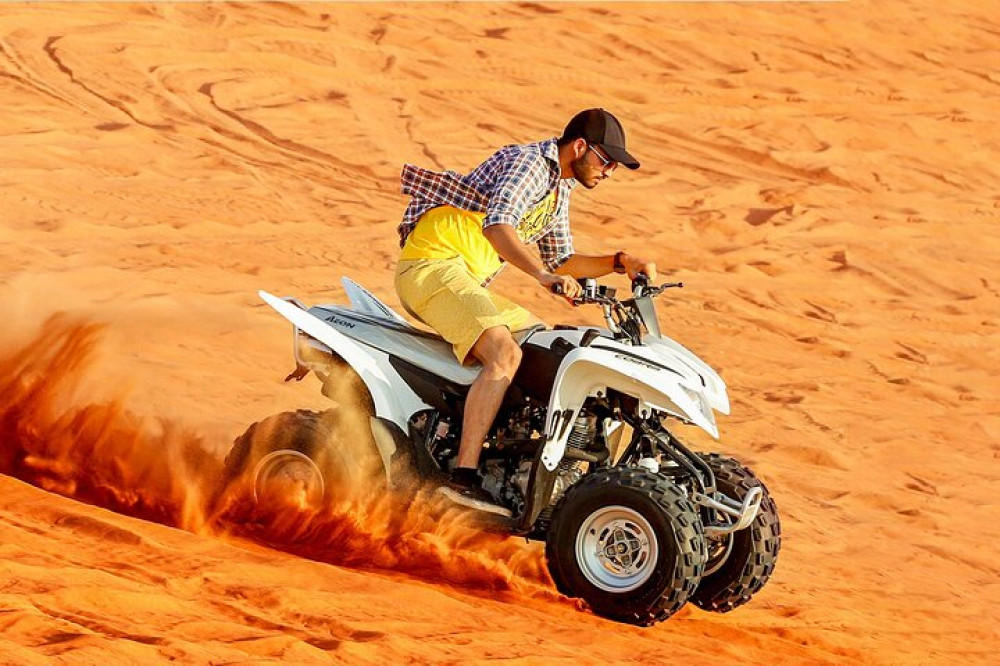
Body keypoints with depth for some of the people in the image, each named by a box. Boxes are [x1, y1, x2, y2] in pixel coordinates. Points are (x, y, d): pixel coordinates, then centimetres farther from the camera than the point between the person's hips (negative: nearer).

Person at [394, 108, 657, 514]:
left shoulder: (559, 189, 19)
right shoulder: (530, 162, -12)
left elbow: (559, 261, 27)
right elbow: (496, 223, -31)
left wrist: (619, 263, 12)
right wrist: (542, 274, -44)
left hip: (467, 281, 11)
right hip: (433, 265, -11)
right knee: (505, 354, -28)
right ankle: (463, 477, -35)